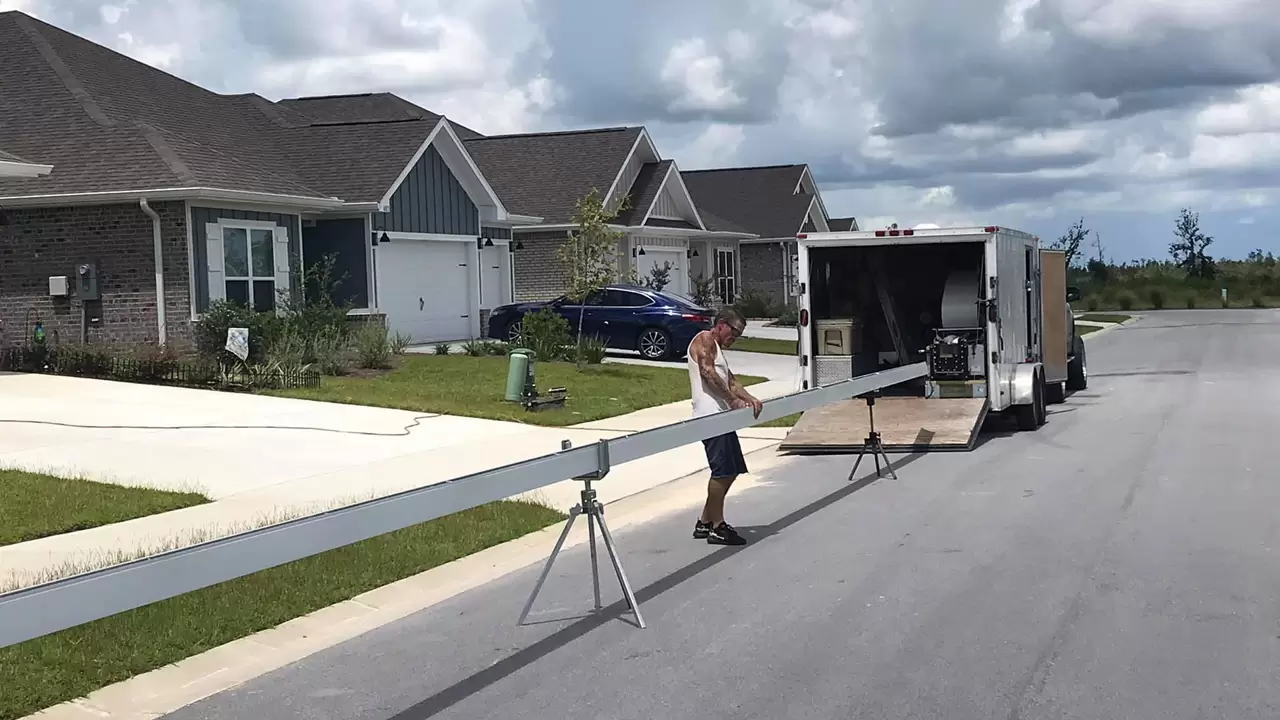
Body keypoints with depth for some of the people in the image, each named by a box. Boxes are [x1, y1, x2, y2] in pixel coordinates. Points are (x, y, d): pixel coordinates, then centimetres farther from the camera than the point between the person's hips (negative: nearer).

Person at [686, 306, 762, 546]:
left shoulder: (717, 349, 27)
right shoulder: (704, 340, -3)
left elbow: (730, 380, 19)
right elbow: (708, 374, -17)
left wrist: (750, 398, 2)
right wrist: (734, 400, -19)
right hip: (710, 416, -10)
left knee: (730, 470, 12)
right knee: (722, 470, -10)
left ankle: (705, 522, 19)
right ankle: (718, 527, -5)